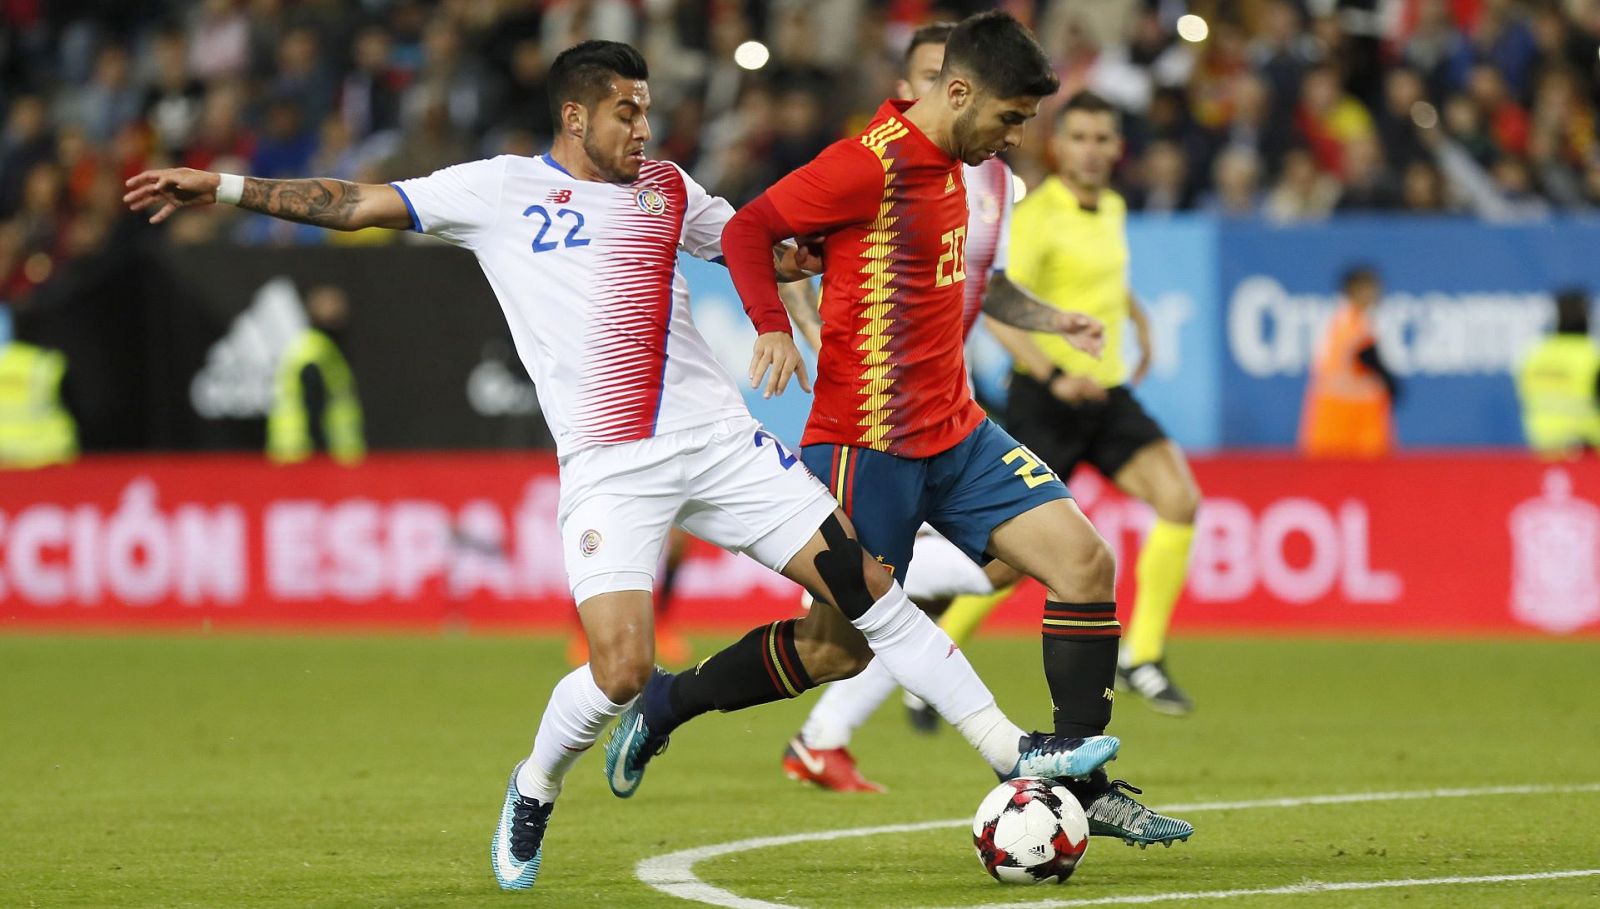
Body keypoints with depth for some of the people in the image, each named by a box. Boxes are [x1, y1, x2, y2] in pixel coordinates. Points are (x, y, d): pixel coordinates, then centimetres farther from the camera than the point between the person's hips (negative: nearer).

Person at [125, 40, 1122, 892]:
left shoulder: (667, 191, 15)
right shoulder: (500, 189, 5)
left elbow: (766, 250, 27)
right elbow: (356, 203, 6)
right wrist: (222, 187, 1)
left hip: (720, 440, 3)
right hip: (609, 468, -3)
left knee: (868, 594, -6)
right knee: (618, 672, -16)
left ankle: (1012, 749, 9)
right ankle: (534, 791, 15)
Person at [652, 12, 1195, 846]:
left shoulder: (950, 165, 12)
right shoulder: (872, 165, -15)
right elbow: (747, 231, -12)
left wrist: (1046, 319, 21)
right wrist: (775, 329, -25)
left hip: (954, 433, 8)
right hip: (869, 445, -8)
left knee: (1083, 561, -7)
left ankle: (1087, 788, -1)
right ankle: (661, 703, 18)